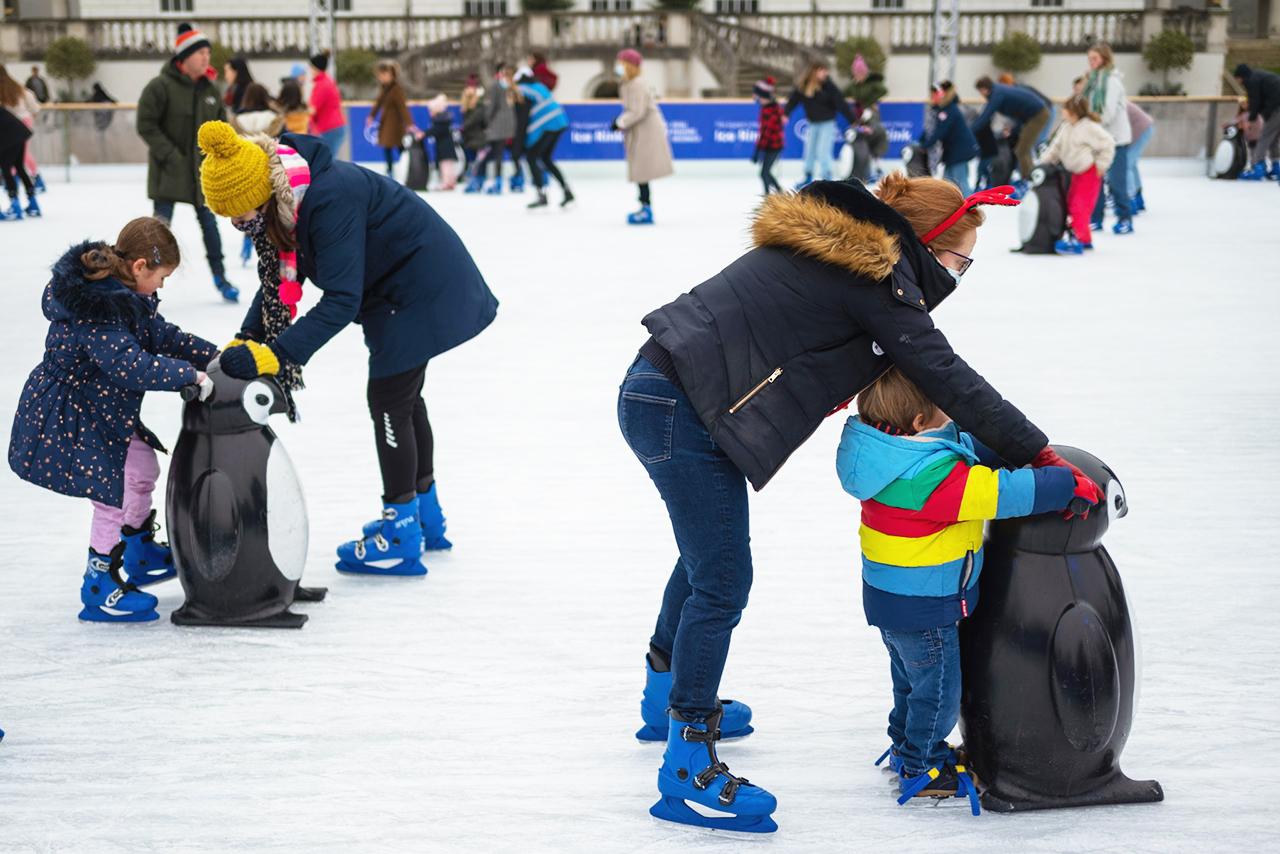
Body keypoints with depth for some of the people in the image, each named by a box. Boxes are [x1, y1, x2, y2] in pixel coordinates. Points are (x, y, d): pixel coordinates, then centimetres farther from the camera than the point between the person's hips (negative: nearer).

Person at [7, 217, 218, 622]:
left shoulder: (124, 295, 1)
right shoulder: (97, 308, -31)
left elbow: (161, 334, 8)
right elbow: (132, 366, -38)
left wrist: (215, 356, 1)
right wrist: (190, 375, -31)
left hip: (102, 410, 11)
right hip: (65, 418, -11)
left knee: (142, 468, 23)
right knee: (112, 496, -6)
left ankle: (139, 555, 44)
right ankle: (99, 588, 9)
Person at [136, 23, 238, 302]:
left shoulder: (209, 89, 5)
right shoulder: (160, 86, -13)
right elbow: (146, 125, -14)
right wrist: (169, 154, -17)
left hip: (201, 171, 5)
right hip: (169, 172, -5)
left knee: (209, 221, 13)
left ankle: (219, 276, 25)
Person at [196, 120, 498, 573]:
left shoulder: (329, 199, -35)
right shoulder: (283, 199, -7)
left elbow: (341, 301, -36)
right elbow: (280, 277, 2)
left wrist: (277, 355, -38)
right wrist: (247, 340, -10)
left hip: (423, 288, -10)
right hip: (402, 286, 10)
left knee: (389, 402, -5)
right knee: (403, 398, 20)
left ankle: (402, 536, 7)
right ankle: (426, 517, 35)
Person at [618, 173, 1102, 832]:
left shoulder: (835, 247, 15)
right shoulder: (879, 276, -14)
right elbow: (948, 378, -15)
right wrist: (1037, 454, -12)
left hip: (658, 392, 11)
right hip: (683, 412, -11)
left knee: (708, 553, 27)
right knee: (723, 581, -6)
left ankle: (668, 695, 46)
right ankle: (687, 766, 0)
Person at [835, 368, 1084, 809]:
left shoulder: (894, 451, -4)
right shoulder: (932, 476, -34)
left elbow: (972, 448, 8)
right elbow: (999, 493, -31)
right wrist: (1068, 485, -20)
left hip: (889, 597, 10)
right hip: (922, 607, -10)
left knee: (912, 679, 28)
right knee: (938, 689, 9)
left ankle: (907, 747, 46)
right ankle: (921, 771, 23)